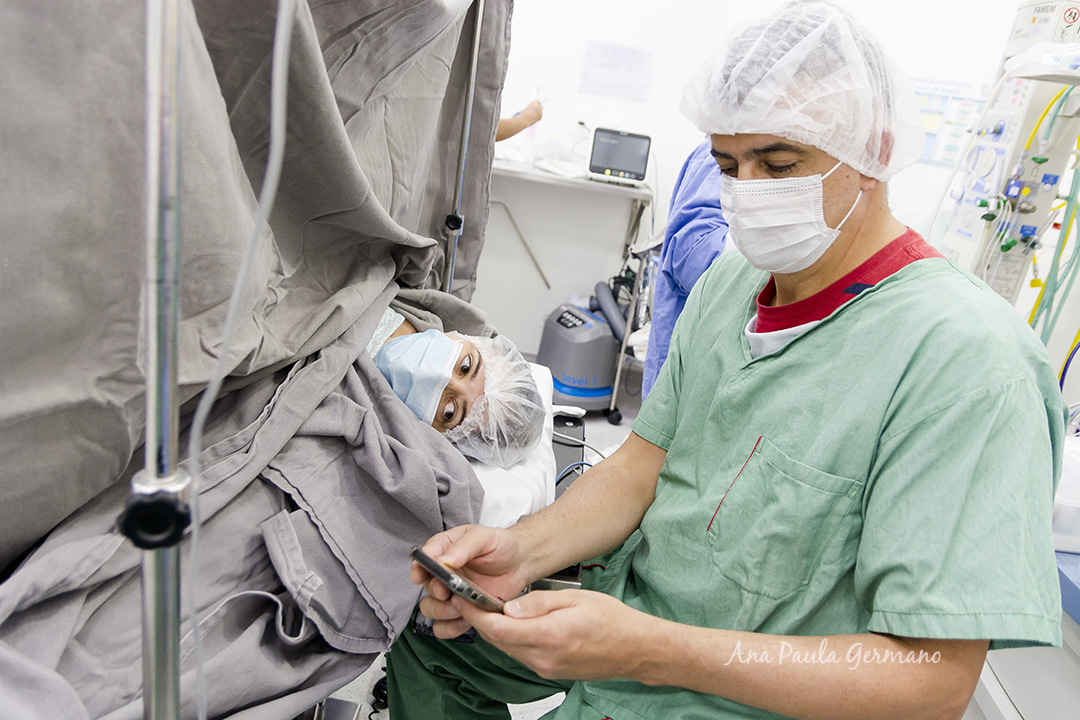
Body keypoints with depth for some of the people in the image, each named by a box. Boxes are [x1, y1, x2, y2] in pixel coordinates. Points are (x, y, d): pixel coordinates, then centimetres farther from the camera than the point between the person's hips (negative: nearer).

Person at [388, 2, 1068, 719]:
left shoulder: (970, 359, -26)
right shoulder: (728, 281, -1)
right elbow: (644, 463, 0)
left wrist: (648, 651, -34)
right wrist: (522, 551, -18)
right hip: (631, 612, 7)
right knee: (424, 626, 13)